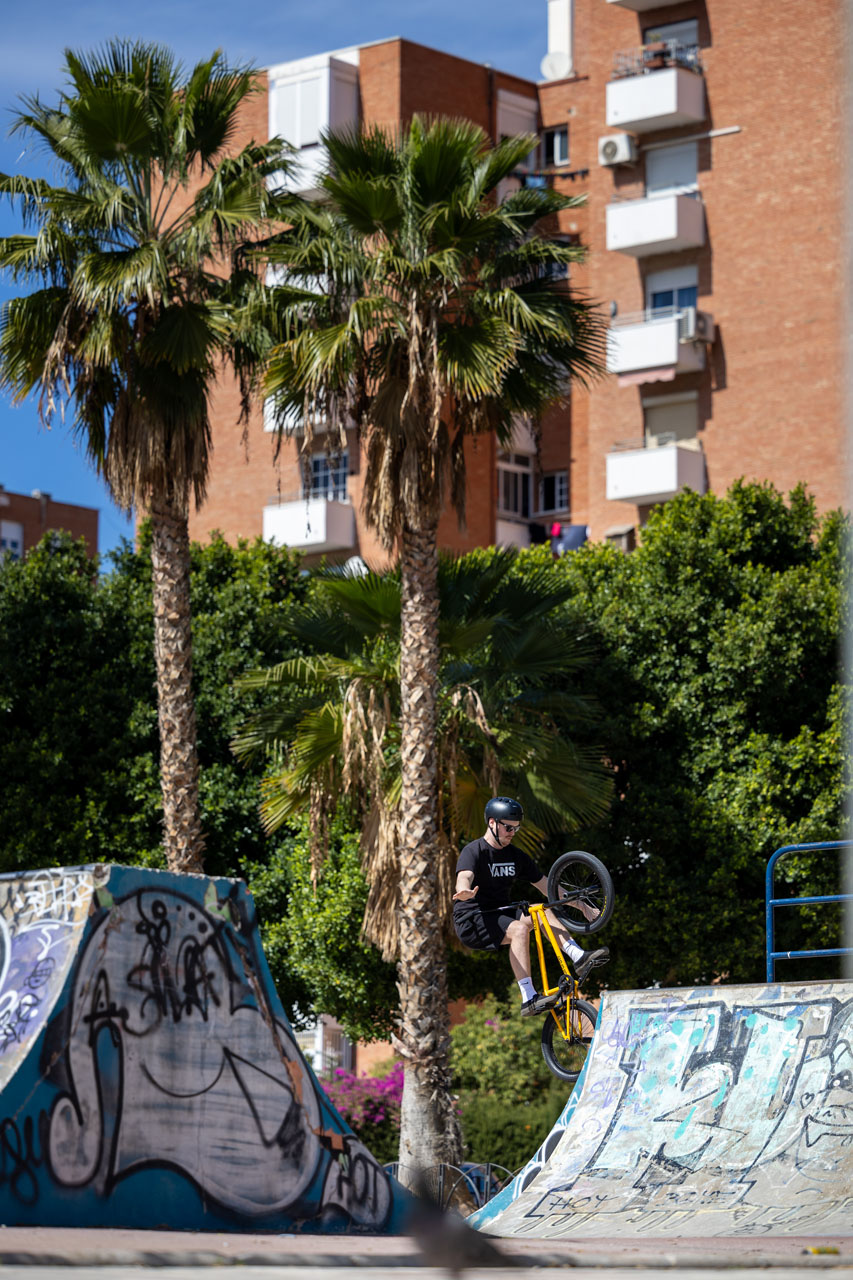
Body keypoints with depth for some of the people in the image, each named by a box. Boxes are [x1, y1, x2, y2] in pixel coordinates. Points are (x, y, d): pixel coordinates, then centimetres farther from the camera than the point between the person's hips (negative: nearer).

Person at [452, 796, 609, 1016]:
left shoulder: (517, 857, 10)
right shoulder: (474, 851, -11)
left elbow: (547, 886, 11)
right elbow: (464, 877, -32)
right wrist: (465, 892, -57)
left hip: (499, 914, 7)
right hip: (471, 921, -7)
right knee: (519, 929, -31)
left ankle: (579, 958, -23)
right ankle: (529, 999, -38)